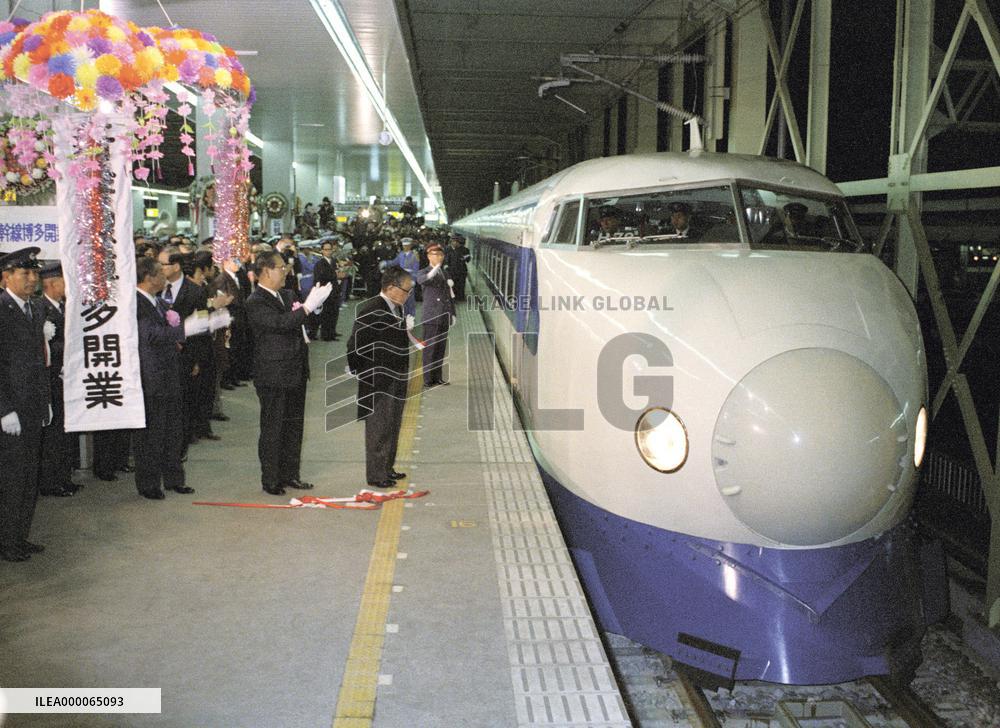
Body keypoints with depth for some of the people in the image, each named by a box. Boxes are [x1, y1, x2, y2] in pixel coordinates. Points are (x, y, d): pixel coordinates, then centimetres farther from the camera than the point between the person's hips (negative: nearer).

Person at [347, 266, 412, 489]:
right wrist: (363, 375, -13)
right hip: (378, 383, -9)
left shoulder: (397, 309, 7)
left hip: (396, 380, 9)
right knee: (378, 429, 1)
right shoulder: (370, 311, -20)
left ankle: (387, 468, 31)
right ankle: (375, 475, 12)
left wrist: (403, 370, 15)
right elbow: (355, 346, -19)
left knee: (392, 427, 18)